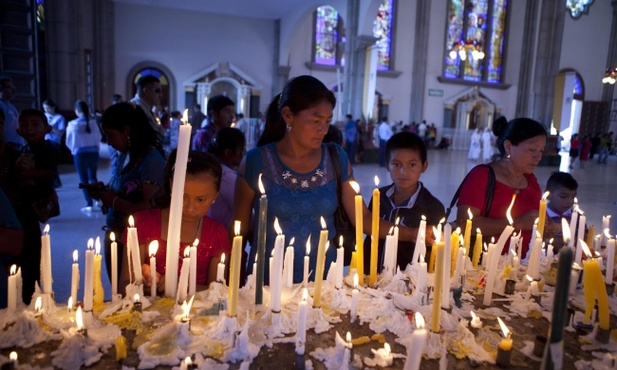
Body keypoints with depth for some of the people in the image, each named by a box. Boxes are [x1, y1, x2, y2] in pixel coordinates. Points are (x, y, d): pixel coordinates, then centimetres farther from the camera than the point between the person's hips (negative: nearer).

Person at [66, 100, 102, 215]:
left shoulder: (72, 124, -8)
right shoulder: (93, 121, -5)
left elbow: (68, 142, 2)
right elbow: (98, 137, 2)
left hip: (80, 154, -2)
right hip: (93, 152, 2)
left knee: (84, 180, 6)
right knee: (93, 177, 20)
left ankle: (89, 205, 4)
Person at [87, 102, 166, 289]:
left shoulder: (151, 160, -18)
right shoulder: (124, 156, 6)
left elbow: (149, 208, -23)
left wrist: (114, 201, -13)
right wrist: (104, 190, 0)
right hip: (114, 235, 8)